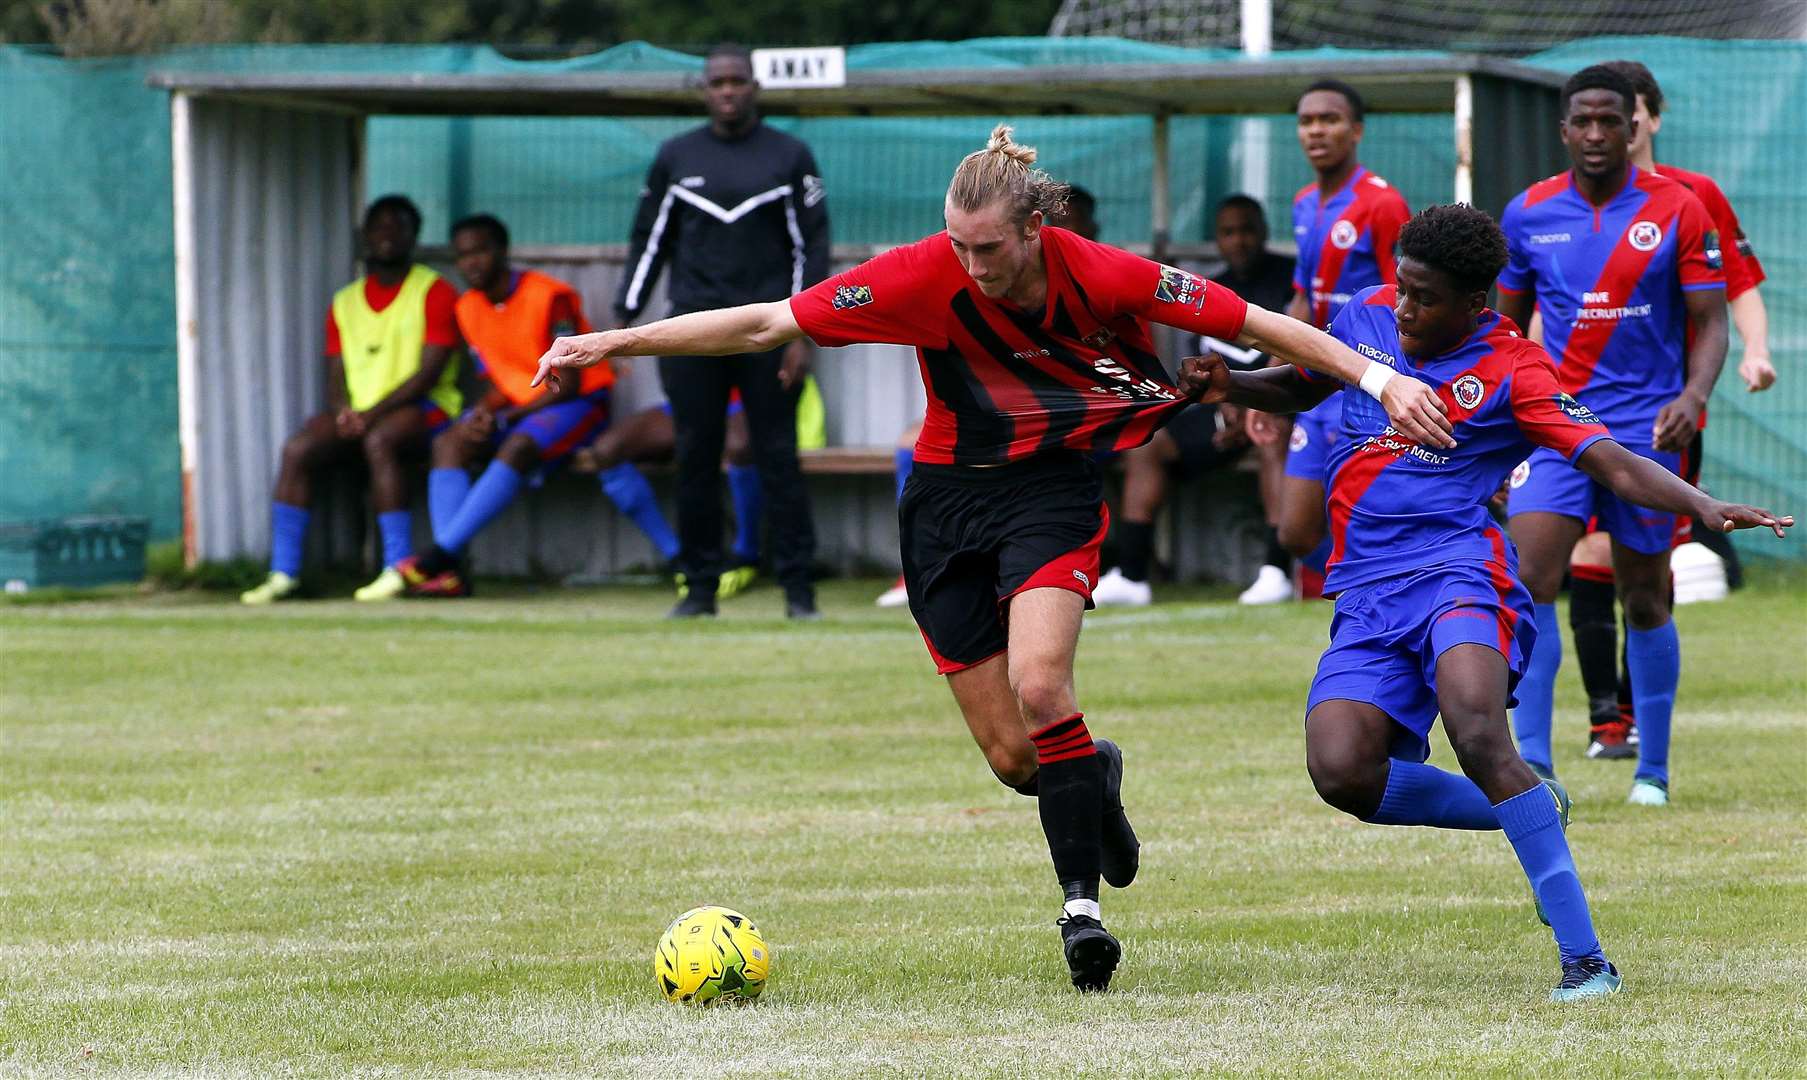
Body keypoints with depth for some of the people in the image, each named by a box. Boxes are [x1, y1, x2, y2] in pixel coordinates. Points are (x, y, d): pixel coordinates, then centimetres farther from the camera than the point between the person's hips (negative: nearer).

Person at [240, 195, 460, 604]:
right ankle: (283, 573, -24)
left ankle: (398, 567, -36)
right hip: (360, 413, 5)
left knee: (379, 441, -37)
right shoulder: (345, 302, 16)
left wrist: (374, 413, -19)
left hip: (422, 406, -5)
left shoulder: (434, 291, -1)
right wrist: (344, 413, -11)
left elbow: (430, 371, -10)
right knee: (298, 448, -21)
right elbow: (336, 375, 13)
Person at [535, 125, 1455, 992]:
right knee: (1014, 756, -1)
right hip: (946, 502, 2)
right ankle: (1094, 775, 36)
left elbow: (1252, 323, -13)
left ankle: (1081, 901, -16)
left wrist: (1379, 378, -18)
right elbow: (768, 325, -15)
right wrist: (611, 345, -18)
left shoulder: (1099, 277, -19)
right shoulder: (923, 276, -18)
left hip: (1054, 488, -2)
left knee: (1038, 684, -27)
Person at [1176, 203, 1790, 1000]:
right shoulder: (1367, 318, 13)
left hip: (1457, 572, -5)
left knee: (1478, 736, -33)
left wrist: (1703, 507, -28)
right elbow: (1299, 387, 32)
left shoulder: (1510, 370, -3)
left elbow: (1616, 466, -10)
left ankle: (1584, 956, -31)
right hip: (1367, 594, 5)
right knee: (1340, 770, -18)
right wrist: (1226, 385, 10)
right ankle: (1532, 812, 8)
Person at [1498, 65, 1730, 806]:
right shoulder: (1528, 214, 5)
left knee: (1645, 600, 8)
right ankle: (1532, 764, -18)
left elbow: (1710, 323, -2)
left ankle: (1652, 770, 21)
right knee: (1528, 583, -17)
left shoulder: (1676, 211, -3)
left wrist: (1693, 396, -19)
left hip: (1645, 428, -1)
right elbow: (1508, 323, 17)